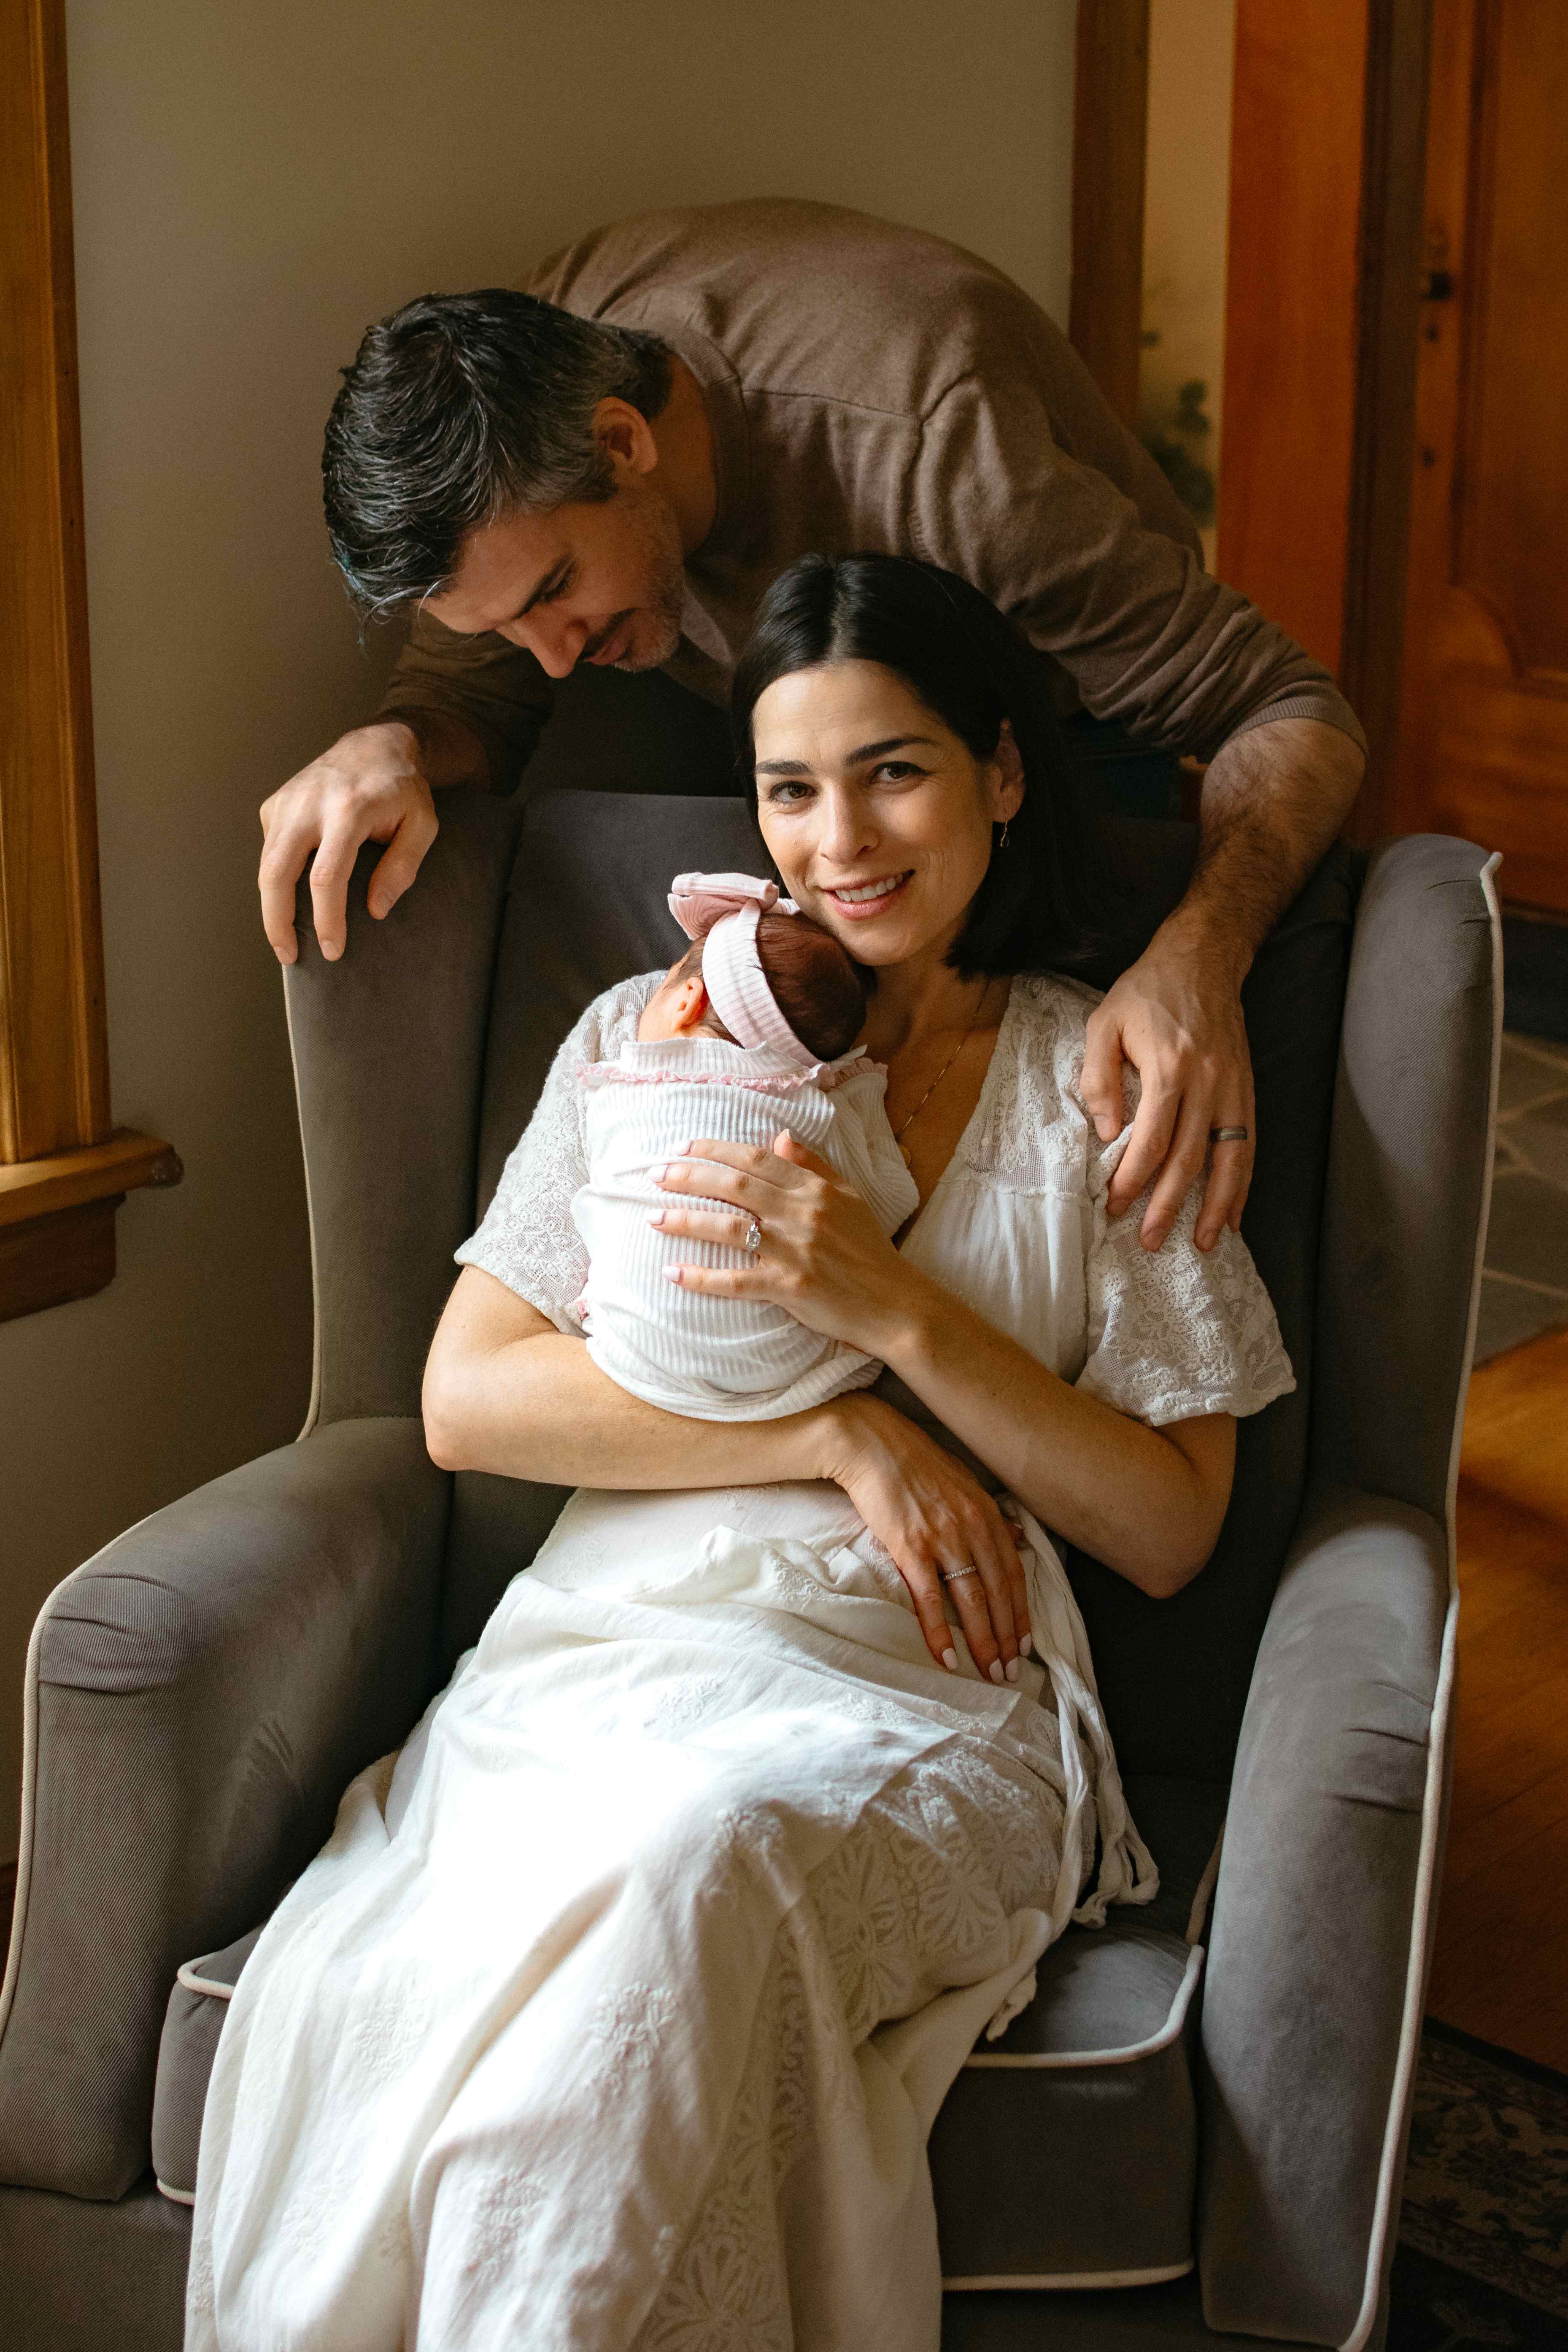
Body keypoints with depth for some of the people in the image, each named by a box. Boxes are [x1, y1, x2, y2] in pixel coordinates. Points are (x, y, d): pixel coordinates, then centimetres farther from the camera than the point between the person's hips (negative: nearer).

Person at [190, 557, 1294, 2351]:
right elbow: (466, 1403, 6)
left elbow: (1169, 1533, 6)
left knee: (695, 1854, -38)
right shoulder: (651, 1037, 17)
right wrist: (836, 1432, -6)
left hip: (927, 1693, -2)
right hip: (613, 1645, 2)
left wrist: (897, 1314, -9)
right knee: (342, 1983, -32)